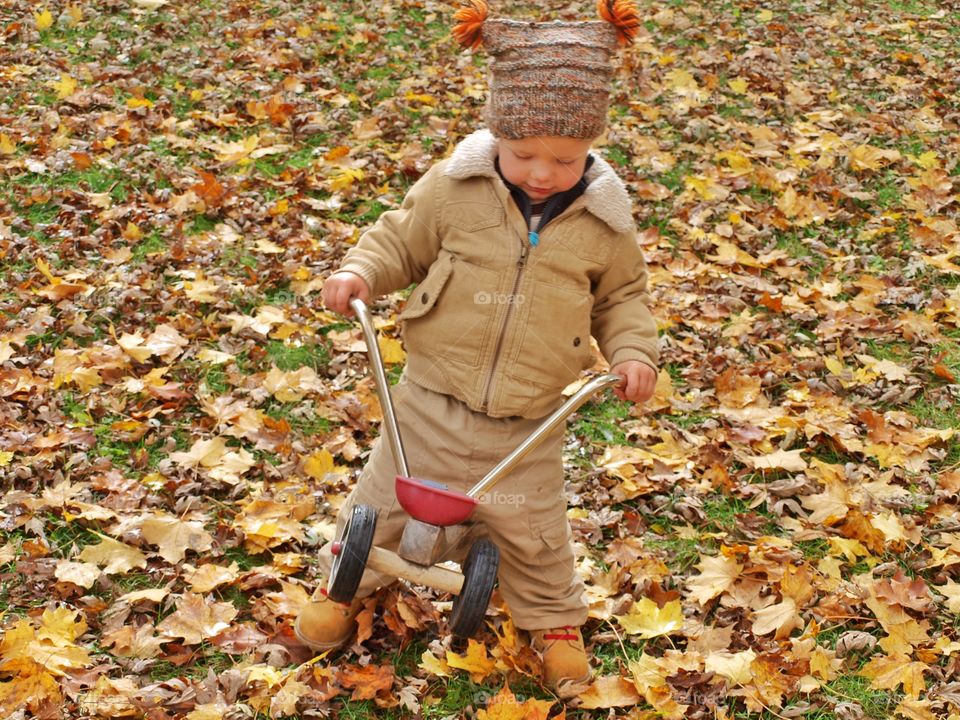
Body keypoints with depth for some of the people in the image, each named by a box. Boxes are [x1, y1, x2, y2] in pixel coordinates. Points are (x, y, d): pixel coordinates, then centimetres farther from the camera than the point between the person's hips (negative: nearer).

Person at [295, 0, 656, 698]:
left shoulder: (604, 221, -8)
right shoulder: (454, 188, -12)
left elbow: (622, 295, 6)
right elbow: (399, 241, 1)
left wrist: (634, 350, -10)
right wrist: (360, 272, -17)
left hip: (528, 424, 0)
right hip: (433, 399, 0)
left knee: (533, 532, 14)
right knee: (386, 497, 16)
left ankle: (554, 620, 41)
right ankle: (345, 584, 43)